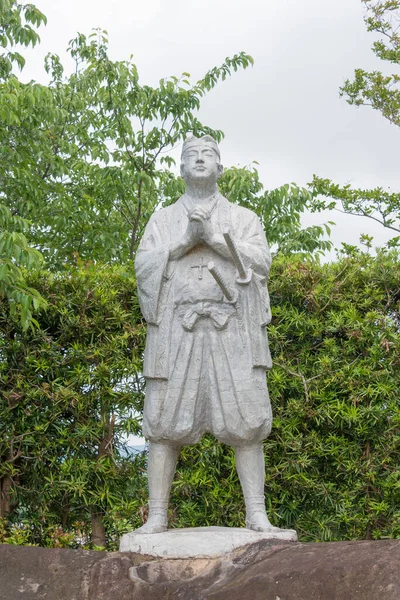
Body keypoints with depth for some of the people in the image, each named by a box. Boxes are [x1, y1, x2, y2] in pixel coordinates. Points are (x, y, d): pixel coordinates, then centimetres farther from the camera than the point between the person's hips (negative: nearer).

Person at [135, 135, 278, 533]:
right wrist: (186, 240, -10)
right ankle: (156, 517, 0)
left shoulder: (243, 218, 16)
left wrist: (214, 237, -11)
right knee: (164, 424, -4)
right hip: (176, 331, 1)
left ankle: (256, 515, -4)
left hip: (232, 331, 0)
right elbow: (143, 266, 4)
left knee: (245, 423, -7)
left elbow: (261, 261, -1)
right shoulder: (163, 220, 18)